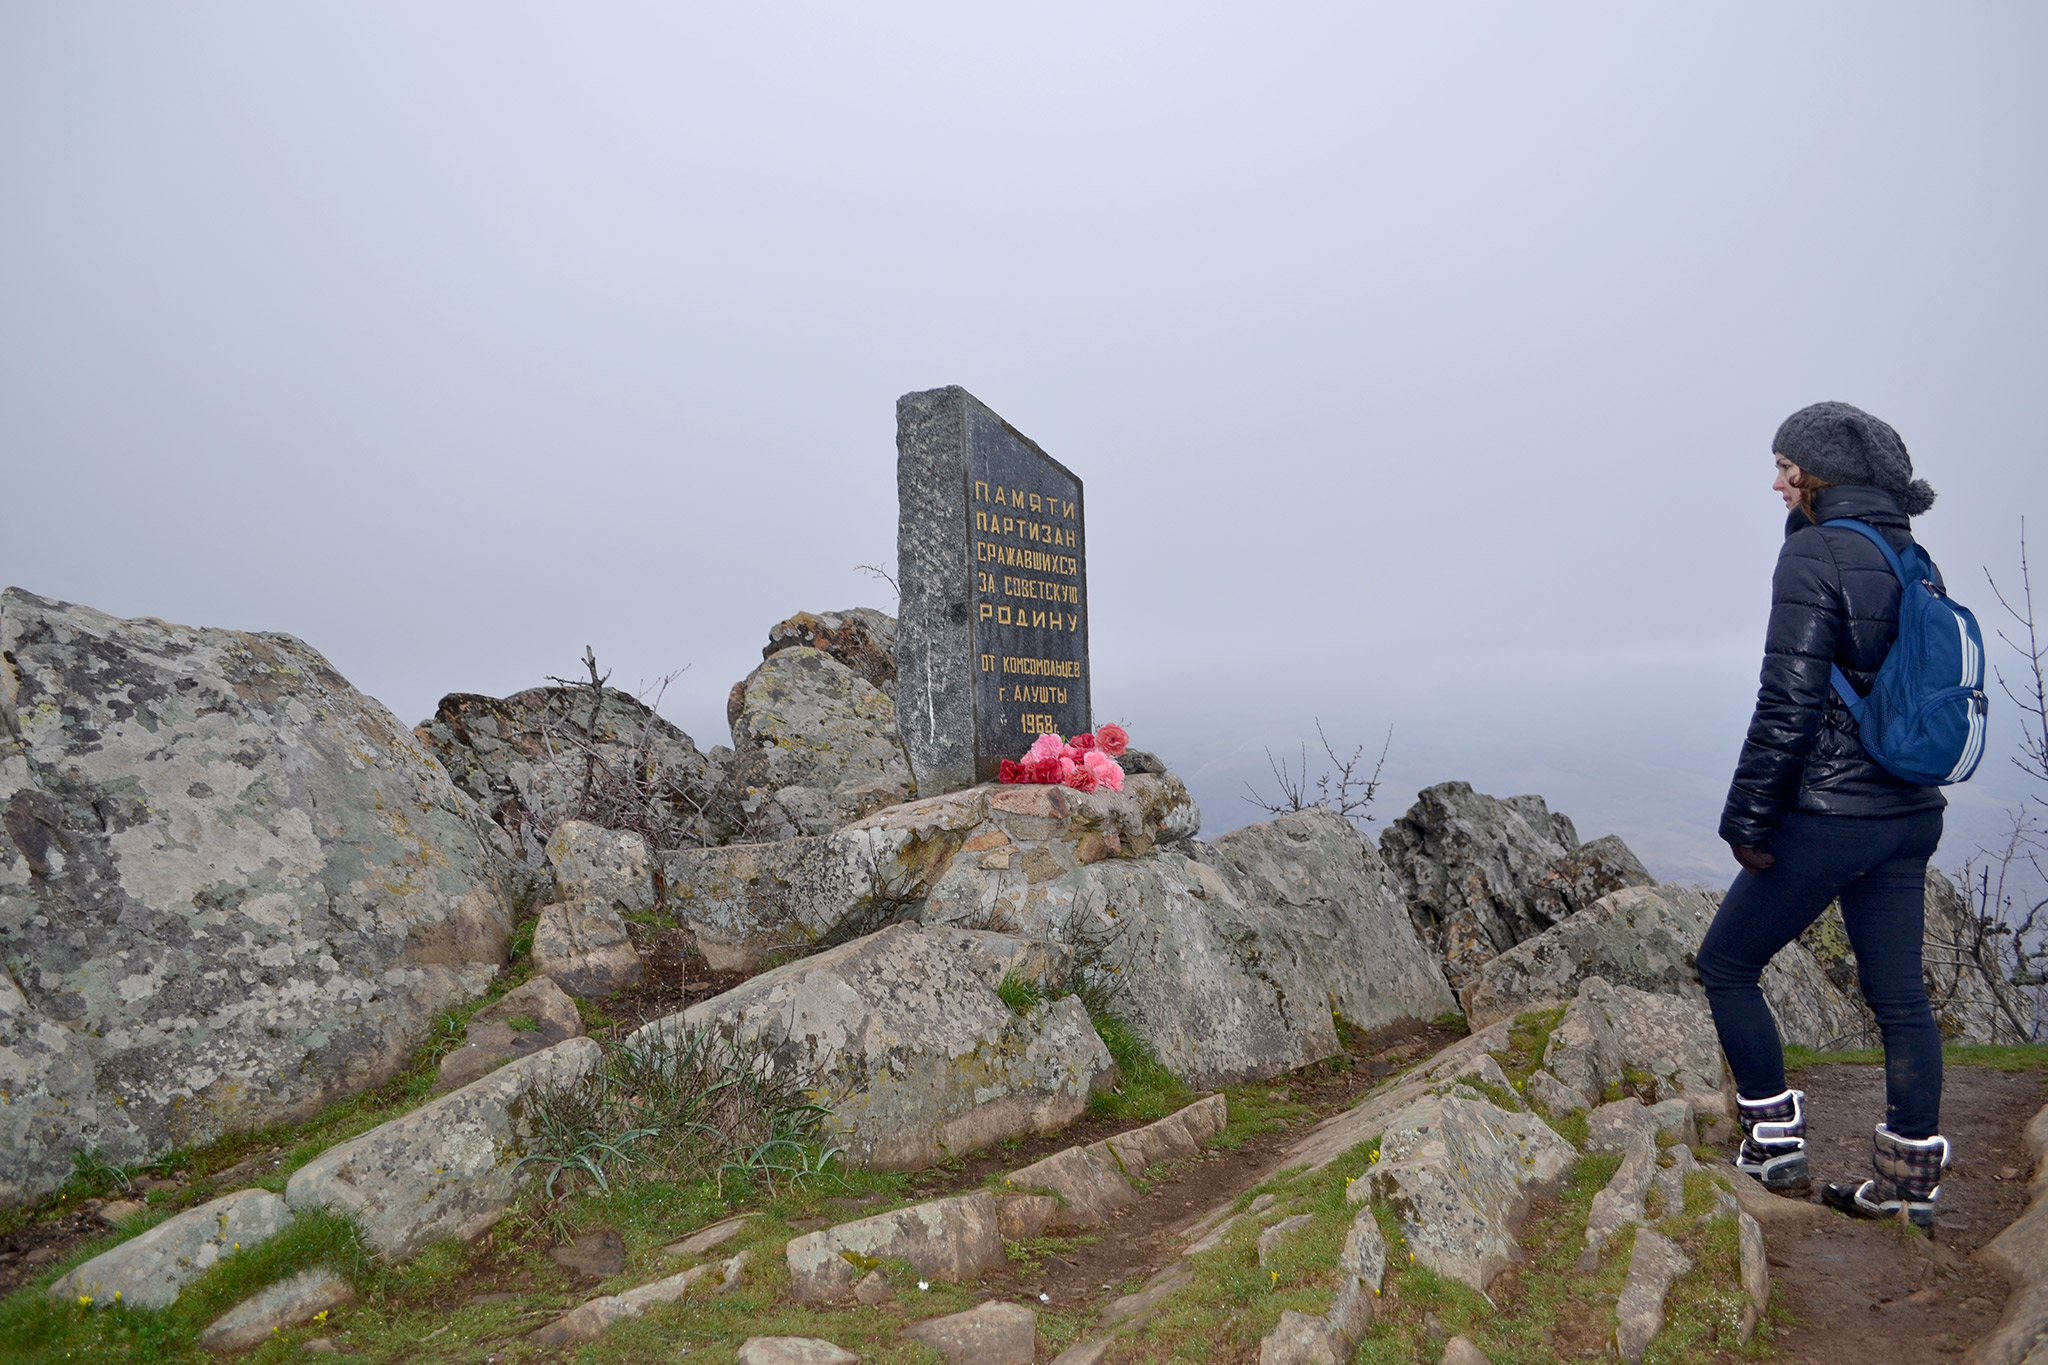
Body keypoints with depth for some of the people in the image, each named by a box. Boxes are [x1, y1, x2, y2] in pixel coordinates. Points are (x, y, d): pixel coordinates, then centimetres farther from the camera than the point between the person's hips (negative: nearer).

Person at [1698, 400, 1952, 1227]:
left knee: (1727, 965, 7)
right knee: (1899, 994, 12)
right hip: (1910, 815, 9)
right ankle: (1909, 1182, 21)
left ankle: (1776, 1148, 12)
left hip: (1828, 815, -8)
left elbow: (1789, 703, -19)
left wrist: (1748, 819, -13)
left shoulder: (1815, 554, -15)